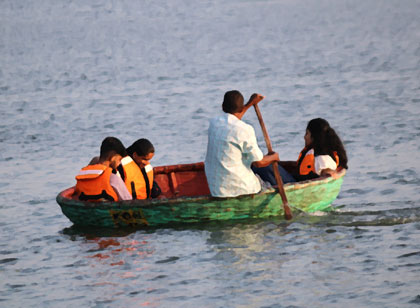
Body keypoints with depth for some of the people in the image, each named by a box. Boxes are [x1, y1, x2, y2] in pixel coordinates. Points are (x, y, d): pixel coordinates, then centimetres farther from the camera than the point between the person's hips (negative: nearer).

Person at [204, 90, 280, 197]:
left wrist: (250, 104, 37)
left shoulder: (214, 123, 4)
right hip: (240, 188, -6)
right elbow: (259, 162, -10)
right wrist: (274, 157, 11)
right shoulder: (245, 130, -16)